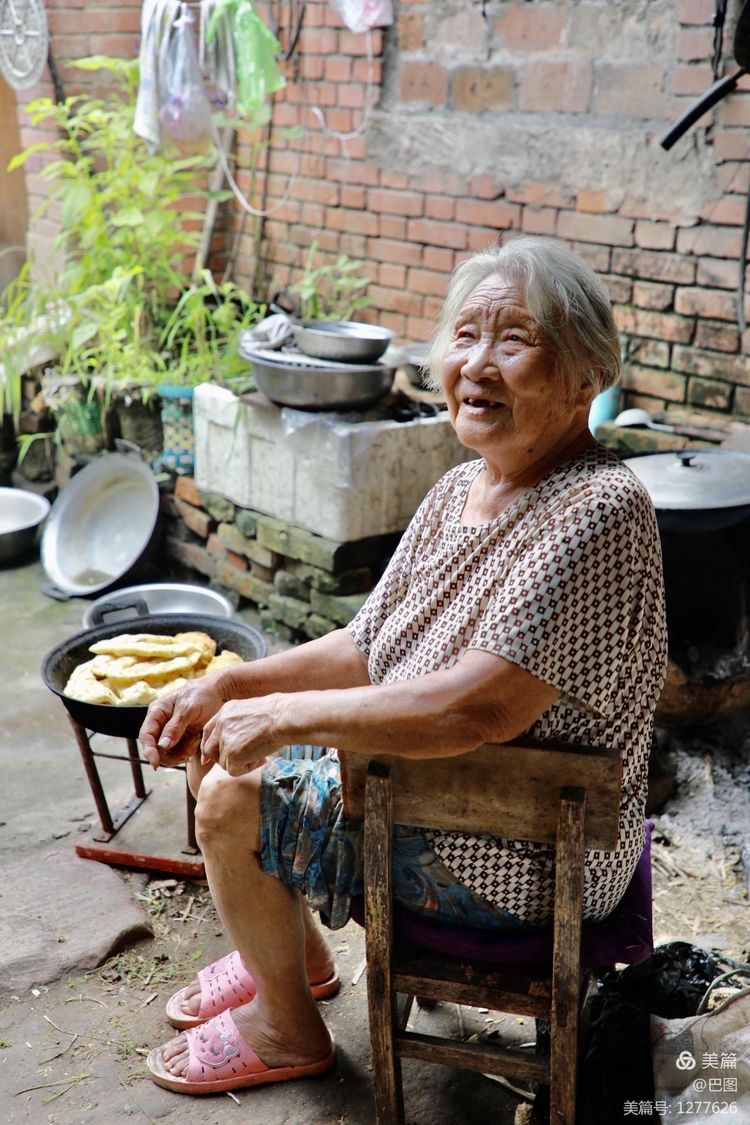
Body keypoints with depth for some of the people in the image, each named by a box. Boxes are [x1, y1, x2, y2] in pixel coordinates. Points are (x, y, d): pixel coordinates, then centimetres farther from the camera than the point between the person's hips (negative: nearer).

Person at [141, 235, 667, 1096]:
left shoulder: (598, 511, -27)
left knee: (232, 799, -11)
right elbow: (367, 649, 8)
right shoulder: (460, 488, 3)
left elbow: (478, 707, -34)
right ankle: (297, 950, 34)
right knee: (216, 742, 12)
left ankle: (288, 1029, 16)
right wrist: (226, 686, -5)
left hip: (516, 859, -9)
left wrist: (288, 714, -25)